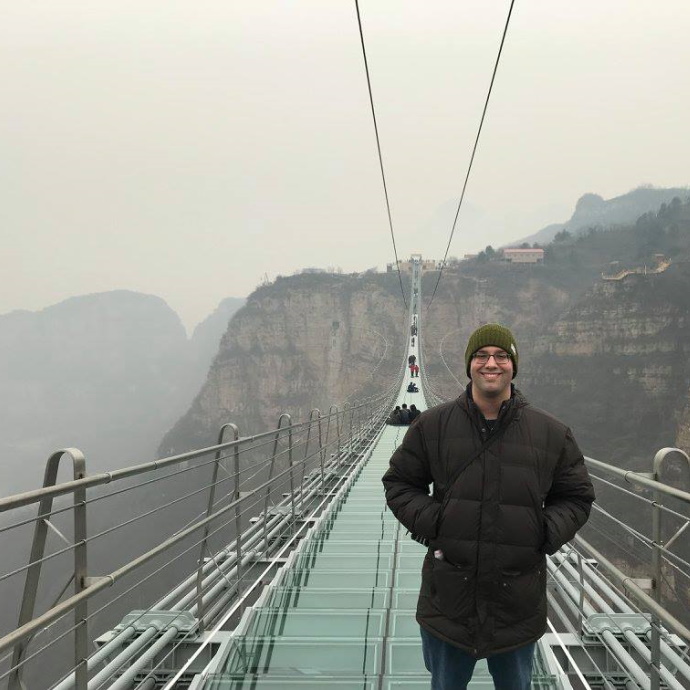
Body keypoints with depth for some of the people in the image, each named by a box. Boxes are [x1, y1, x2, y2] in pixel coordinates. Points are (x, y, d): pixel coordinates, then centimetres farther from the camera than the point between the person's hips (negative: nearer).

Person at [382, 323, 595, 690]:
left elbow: (576, 497, 10)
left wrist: (546, 533, -7)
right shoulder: (432, 425, 0)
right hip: (448, 595, 0)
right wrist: (428, 522, -9)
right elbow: (399, 482, 9)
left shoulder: (551, 433, 0)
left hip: (518, 600, 0)